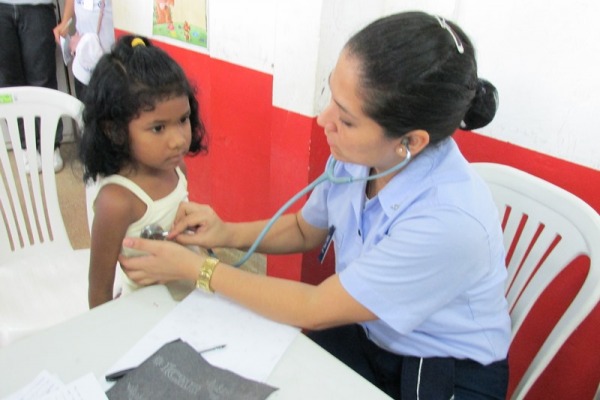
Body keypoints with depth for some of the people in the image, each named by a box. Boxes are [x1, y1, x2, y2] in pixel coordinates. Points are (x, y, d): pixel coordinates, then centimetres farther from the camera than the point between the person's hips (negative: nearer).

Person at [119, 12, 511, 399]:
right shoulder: (356, 156, -16)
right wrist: (226, 233, -11)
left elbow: (313, 310, -24)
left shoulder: (449, 221, -34)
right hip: (367, 336, 5)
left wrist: (195, 267, -18)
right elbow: (304, 231, 5)